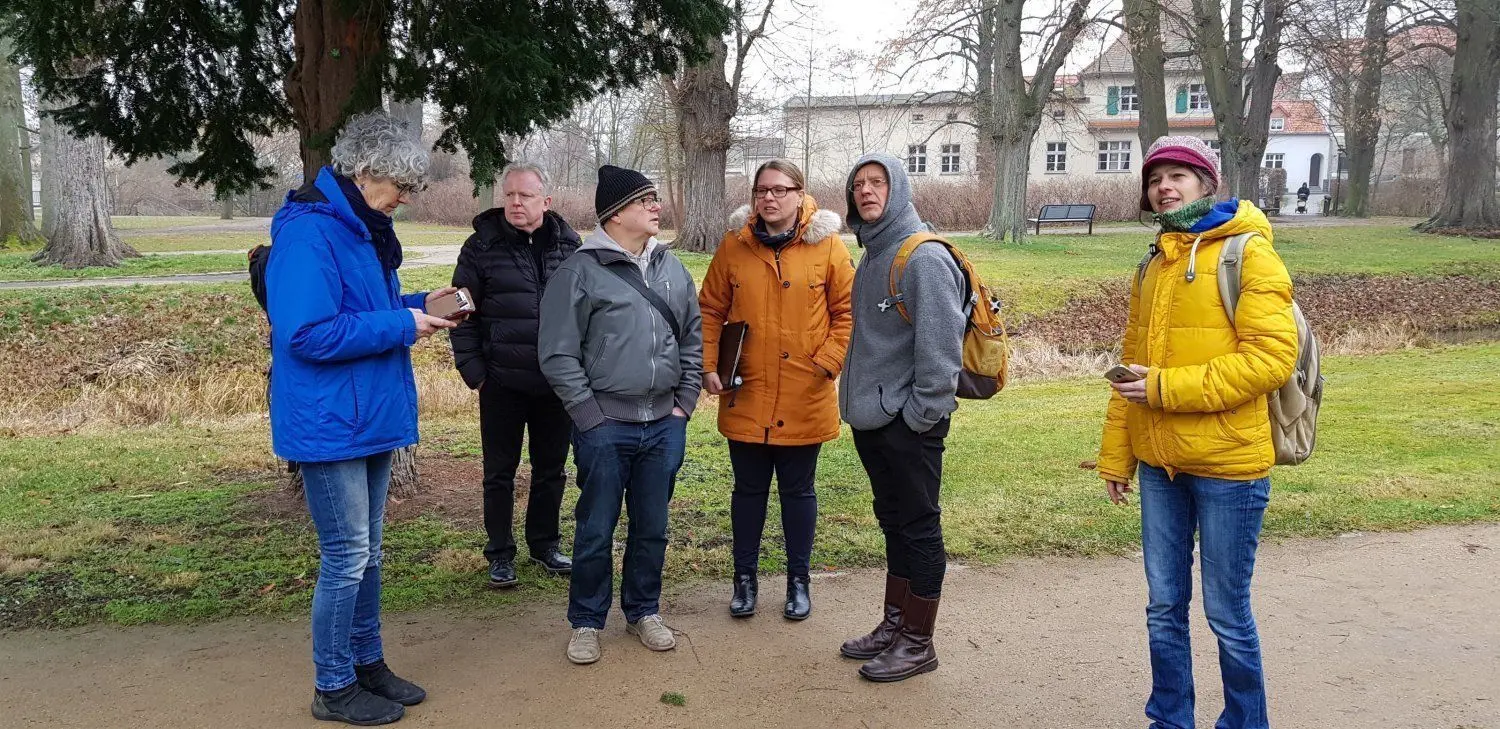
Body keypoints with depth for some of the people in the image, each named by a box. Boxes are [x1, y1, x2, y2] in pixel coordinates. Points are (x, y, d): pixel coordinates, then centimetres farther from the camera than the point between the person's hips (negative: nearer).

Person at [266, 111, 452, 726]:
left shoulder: (363, 230, 11)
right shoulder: (308, 233, -19)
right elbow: (307, 333, -26)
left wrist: (415, 305, 4)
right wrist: (401, 325, -20)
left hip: (371, 419, 9)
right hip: (330, 423, -9)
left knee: (367, 552, 17)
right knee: (346, 558, 0)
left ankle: (367, 663, 31)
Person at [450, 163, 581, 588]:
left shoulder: (568, 246, 5)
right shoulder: (483, 246, -4)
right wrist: (472, 368, -8)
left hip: (557, 382, 3)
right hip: (502, 382, -3)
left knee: (551, 469, 14)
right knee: (500, 472, 7)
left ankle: (545, 546, 30)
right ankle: (500, 554, 21)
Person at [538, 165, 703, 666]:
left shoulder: (672, 269, 9)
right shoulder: (581, 271, -8)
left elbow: (694, 338, 15)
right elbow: (558, 353, -9)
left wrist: (684, 402, 7)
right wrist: (589, 414, -10)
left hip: (665, 424, 5)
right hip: (605, 427, -4)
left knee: (652, 526, 14)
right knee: (596, 529, 6)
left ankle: (643, 611, 32)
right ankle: (586, 622, 22)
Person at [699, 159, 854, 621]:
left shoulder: (827, 246, -4)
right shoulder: (734, 245, 1)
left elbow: (848, 312, -1)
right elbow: (710, 311, 5)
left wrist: (827, 363, -11)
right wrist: (708, 366, -5)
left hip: (805, 401, -1)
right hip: (745, 397, 1)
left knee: (798, 491, 13)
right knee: (749, 490, 13)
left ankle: (799, 581, 28)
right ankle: (745, 579, 29)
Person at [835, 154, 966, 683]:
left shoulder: (924, 257, -15)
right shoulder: (872, 257, 14)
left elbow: (942, 343, -20)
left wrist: (920, 412, -19)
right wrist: (861, 400, 16)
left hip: (909, 424, -9)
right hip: (873, 420, 9)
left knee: (918, 529, 2)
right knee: (894, 522, 17)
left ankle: (918, 643, 13)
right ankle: (894, 625, 30)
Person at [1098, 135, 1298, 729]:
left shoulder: (1247, 255, -8)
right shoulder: (1154, 265, 13)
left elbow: (1272, 357, -18)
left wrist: (1168, 388, -19)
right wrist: (1116, 455, 13)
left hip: (1227, 465, -6)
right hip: (1159, 464, 6)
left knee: (1227, 614, 6)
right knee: (1164, 607, 14)